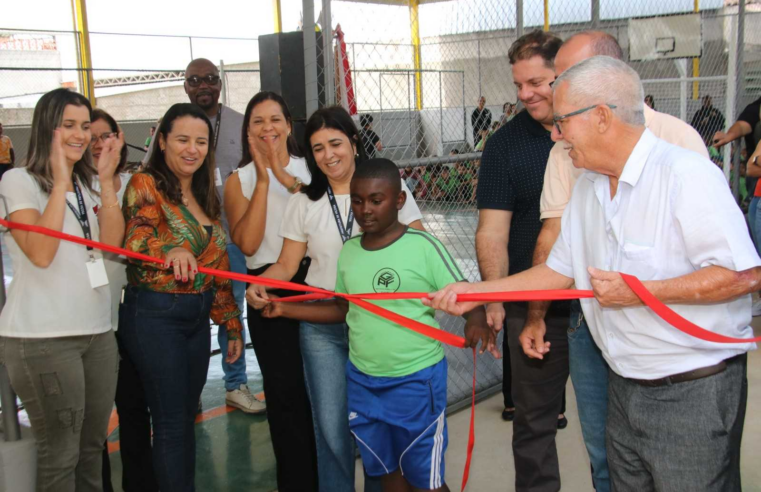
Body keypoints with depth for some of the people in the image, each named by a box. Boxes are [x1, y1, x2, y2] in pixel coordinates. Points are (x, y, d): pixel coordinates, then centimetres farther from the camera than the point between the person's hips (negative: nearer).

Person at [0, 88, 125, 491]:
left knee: (92, 446, 14)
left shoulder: (89, 183, 14)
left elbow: (112, 243, 0)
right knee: (59, 453, 1)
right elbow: (40, 253, -20)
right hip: (41, 338, -6)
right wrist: (61, 181, -18)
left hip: (97, 331, 6)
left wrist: (106, 180, -6)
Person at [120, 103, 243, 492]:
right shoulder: (145, 185, -7)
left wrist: (231, 325, 14)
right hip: (154, 316, -7)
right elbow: (134, 242, -24)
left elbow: (219, 265, 16)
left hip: (198, 317, 7)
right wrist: (172, 250, -45)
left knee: (187, 416, 14)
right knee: (172, 421, -2)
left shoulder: (205, 196, 13)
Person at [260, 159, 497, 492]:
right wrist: (285, 308, 6)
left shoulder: (423, 246, -15)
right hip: (361, 381, 6)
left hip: (416, 380, -5)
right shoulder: (348, 251, 3)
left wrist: (476, 322, -34)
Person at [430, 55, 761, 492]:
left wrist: (638, 292, -22)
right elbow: (560, 270, 14)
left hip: (693, 390, -7)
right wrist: (475, 292, 10)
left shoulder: (687, 174, -18)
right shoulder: (588, 187, 8)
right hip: (626, 387, 7)